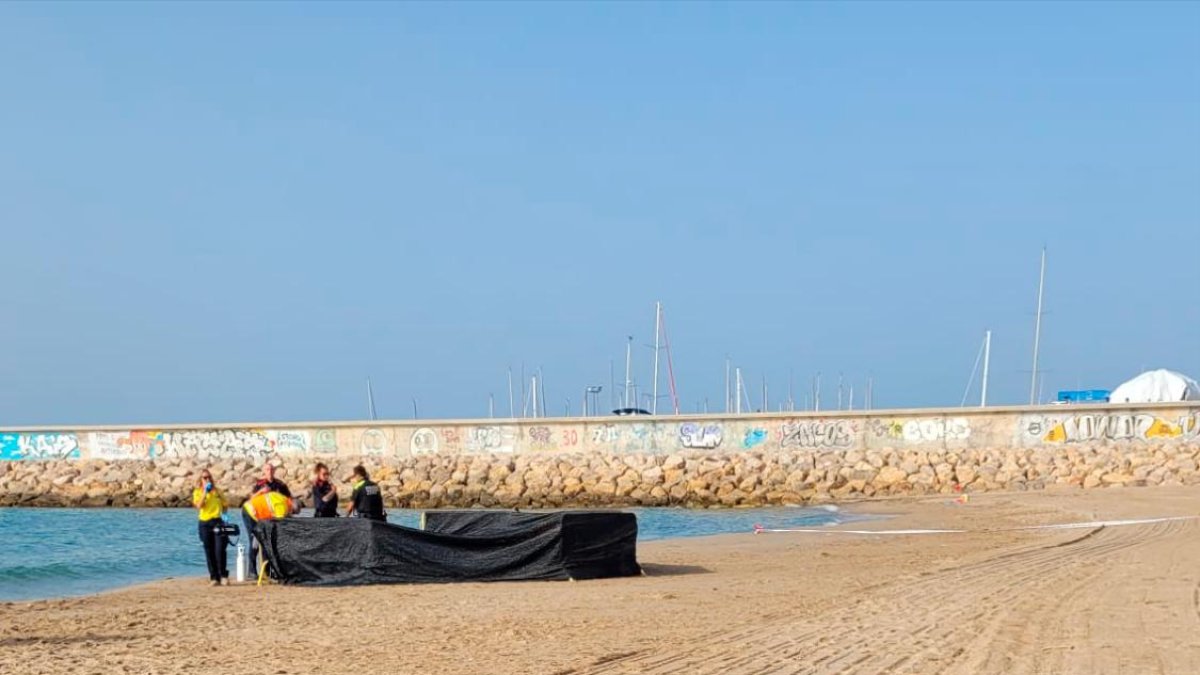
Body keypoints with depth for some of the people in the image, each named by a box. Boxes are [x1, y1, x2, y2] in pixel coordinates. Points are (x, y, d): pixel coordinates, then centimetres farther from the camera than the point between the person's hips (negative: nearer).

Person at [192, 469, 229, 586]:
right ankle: (214, 578, 6)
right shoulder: (197, 492, 7)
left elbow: (224, 505, 19)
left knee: (220, 550, -12)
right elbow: (199, 506, -9)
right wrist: (205, 493, -11)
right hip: (205, 523, 0)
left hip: (217, 522, 0)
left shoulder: (217, 491, 12)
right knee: (209, 552, 2)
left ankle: (223, 574, 1)